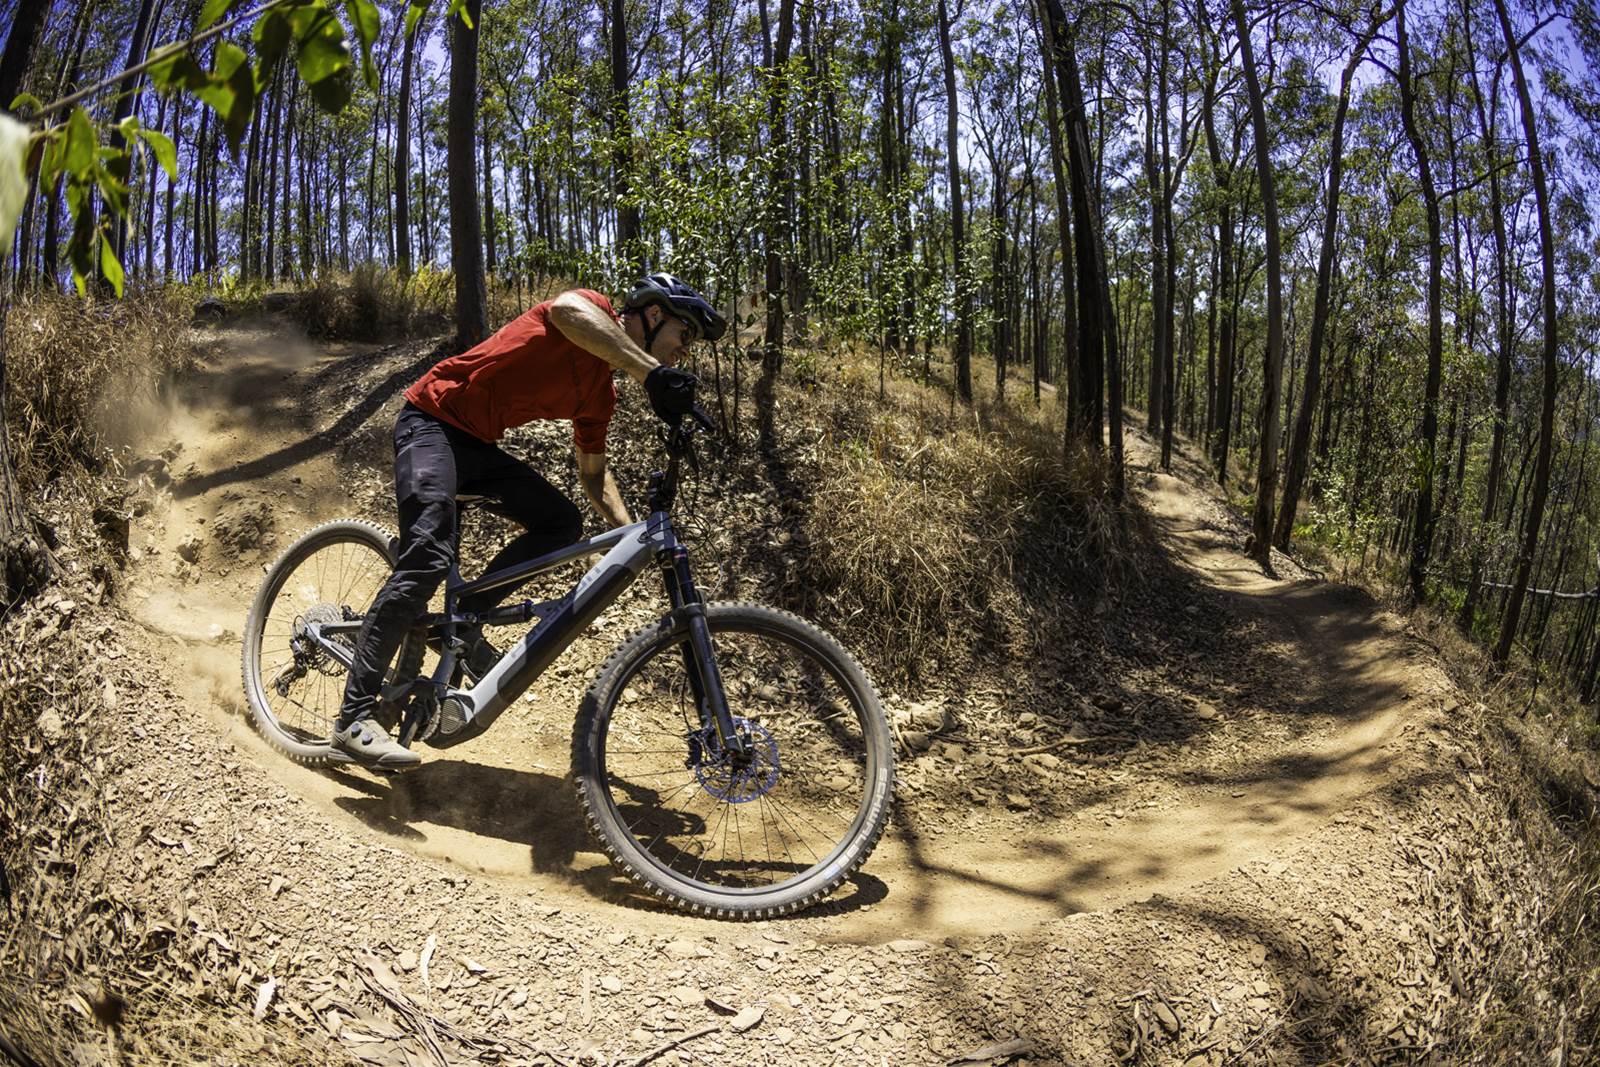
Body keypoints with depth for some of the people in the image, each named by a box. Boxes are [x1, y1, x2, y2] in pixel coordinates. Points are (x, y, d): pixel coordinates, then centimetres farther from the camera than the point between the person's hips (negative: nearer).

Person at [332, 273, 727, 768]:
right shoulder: (592, 310, -12)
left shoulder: (598, 394, 11)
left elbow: (593, 473, 20)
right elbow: (567, 309, -39)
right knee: (429, 558, -22)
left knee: (563, 523, -1)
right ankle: (355, 717, -18)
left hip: (477, 444, 9)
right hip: (432, 420, -9)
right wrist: (652, 373, -48)